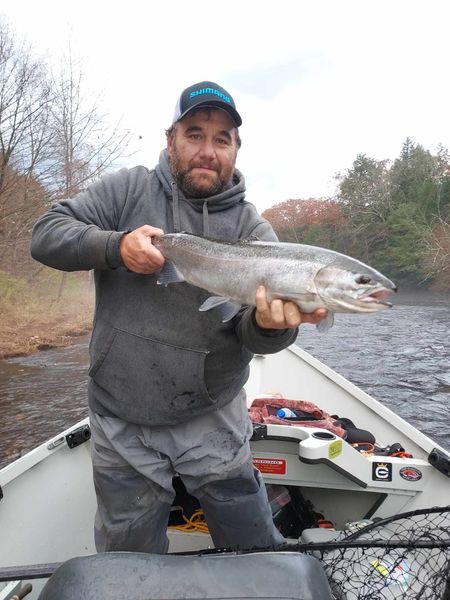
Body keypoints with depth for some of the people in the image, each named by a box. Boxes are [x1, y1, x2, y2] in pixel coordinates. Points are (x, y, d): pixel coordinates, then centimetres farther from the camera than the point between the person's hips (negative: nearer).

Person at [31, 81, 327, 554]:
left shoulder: (252, 229, -3)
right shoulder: (129, 190, -1)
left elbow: (252, 334, -12)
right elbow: (47, 234, -6)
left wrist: (271, 323, -36)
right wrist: (116, 245, -23)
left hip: (213, 422, 0)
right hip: (121, 426, 1)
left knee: (258, 557, 15)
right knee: (130, 570, 20)